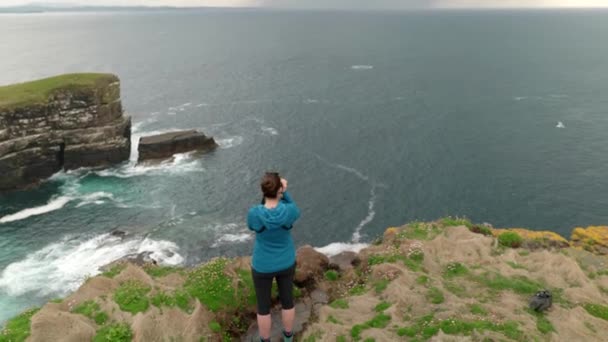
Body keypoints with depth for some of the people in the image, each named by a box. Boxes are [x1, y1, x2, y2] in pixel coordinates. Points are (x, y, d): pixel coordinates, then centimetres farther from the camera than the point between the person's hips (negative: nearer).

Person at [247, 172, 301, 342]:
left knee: (263, 305, 22)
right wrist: (285, 193, -16)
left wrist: (268, 197, -11)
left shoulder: (254, 213, -30)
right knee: (287, 299, 27)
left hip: (262, 266, -1)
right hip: (286, 263, 2)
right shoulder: (289, 210, -28)